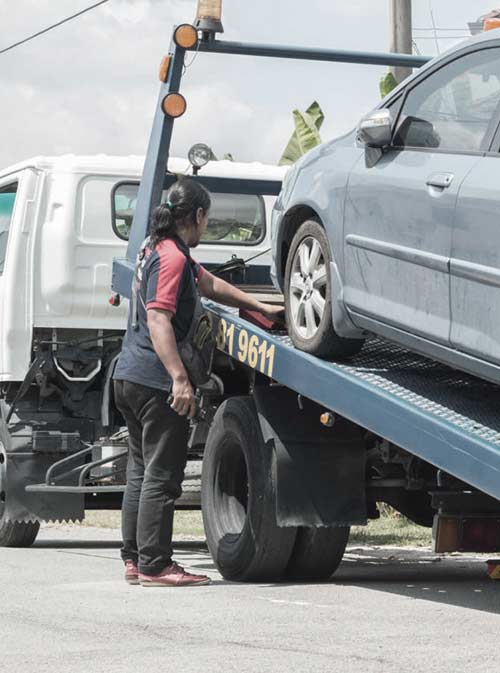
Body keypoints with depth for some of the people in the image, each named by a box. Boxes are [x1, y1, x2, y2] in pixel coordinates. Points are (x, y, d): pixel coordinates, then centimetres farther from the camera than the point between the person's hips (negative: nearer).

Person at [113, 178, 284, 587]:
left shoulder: (159, 250, 18)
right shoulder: (173, 258, -14)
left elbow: (210, 284, 30)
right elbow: (158, 320, -24)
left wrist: (261, 308, 34)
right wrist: (179, 378, -29)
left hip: (130, 378, 11)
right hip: (156, 382, -11)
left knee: (142, 471, 15)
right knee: (162, 475, -7)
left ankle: (135, 560, 19)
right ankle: (154, 565, -5)